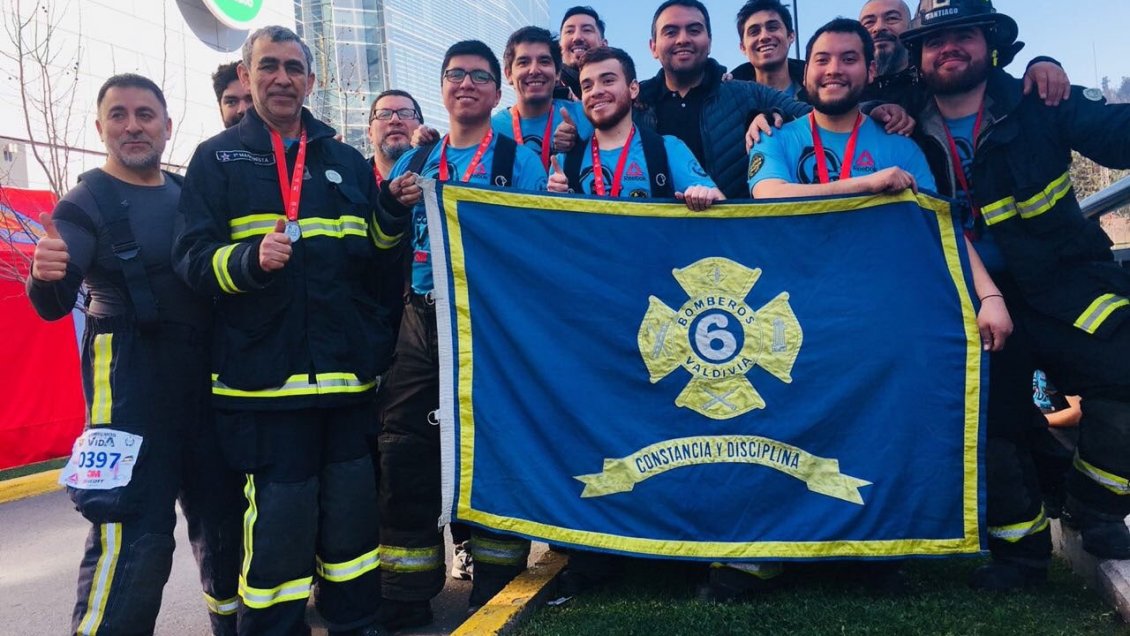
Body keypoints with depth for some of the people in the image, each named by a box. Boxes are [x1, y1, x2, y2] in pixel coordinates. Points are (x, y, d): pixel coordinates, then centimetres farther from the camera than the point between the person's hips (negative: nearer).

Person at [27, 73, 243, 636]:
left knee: (223, 510, 14)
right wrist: (45, 277, -35)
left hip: (206, 373, 5)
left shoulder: (190, 192, 12)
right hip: (131, 378, -5)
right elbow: (54, 305, -14)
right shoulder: (86, 203, -3)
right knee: (134, 533, -12)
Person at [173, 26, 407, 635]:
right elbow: (191, 259, -2)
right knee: (280, 512, -3)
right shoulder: (217, 158, 7)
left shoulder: (347, 161, 16)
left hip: (348, 368, 4)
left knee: (353, 505, 11)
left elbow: (377, 257, 18)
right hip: (264, 370, -3)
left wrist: (392, 214, -2)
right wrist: (251, 260, -22)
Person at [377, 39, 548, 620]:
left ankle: (496, 588, 21)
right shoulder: (412, 162, 16)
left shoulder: (519, 160, 4)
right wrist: (391, 202, -6)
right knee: (405, 452, 2)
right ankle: (406, 595, 17)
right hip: (421, 318, 4)